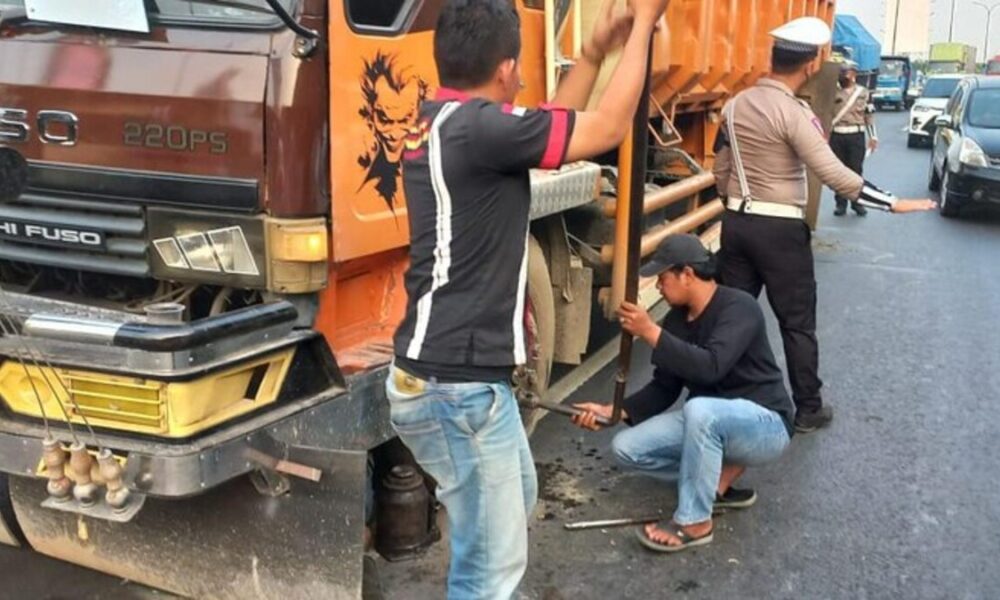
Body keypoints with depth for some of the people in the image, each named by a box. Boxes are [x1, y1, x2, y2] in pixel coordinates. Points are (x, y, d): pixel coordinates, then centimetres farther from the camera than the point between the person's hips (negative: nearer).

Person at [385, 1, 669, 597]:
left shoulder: (442, 122, 10)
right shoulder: (478, 126, -20)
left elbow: (553, 130, 23)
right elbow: (607, 128, -13)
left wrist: (596, 50, 20)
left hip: (461, 371, 11)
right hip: (454, 385, -10)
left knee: (516, 498, 30)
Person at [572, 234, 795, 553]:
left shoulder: (738, 307, -20)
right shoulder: (676, 320, 1)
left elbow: (710, 367, -36)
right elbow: (664, 388, 4)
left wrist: (651, 333, -35)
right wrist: (614, 410, -10)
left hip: (765, 423, -7)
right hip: (710, 421, 7)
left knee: (700, 410, -39)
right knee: (627, 447, -9)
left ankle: (694, 523, -23)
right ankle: (721, 474, 2)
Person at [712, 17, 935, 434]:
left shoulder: (735, 105, 4)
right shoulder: (794, 113, -16)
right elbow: (834, 174, -22)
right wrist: (892, 203, -16)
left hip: (737, 223, 6)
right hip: (780, 229, -6)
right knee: (797, 323, 6)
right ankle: (808, 411, 16)